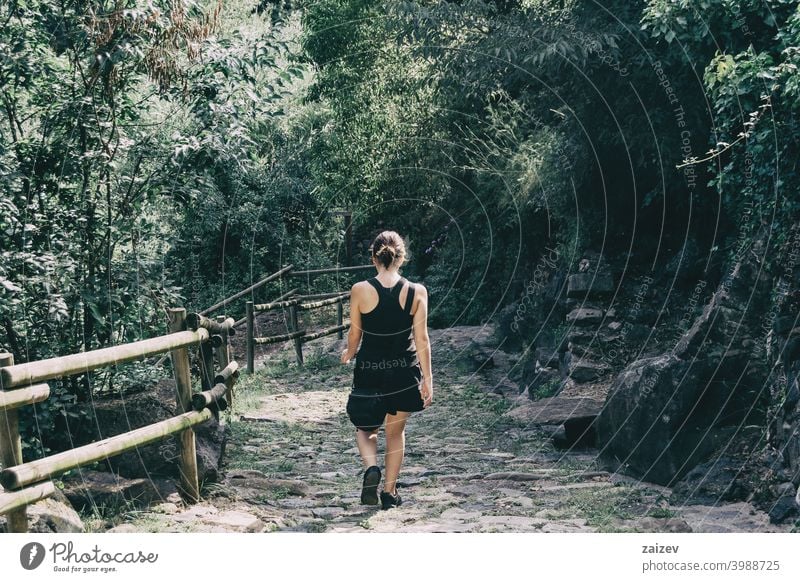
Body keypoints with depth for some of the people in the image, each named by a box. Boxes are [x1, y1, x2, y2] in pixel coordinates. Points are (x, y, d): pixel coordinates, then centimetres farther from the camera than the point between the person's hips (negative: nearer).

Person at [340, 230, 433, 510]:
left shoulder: (360, 290, -11)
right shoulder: (417, 292, -8)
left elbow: (354, 333, 0)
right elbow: (421, 338, -6)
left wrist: (348, 354, 21)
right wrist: (427, 378, 2)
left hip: (369, 372, -1)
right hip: (404, 373, 1)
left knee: (365, 428, 20)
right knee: (396, 432, 19)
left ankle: (372, 468, -8)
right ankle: (390, 492, 22)